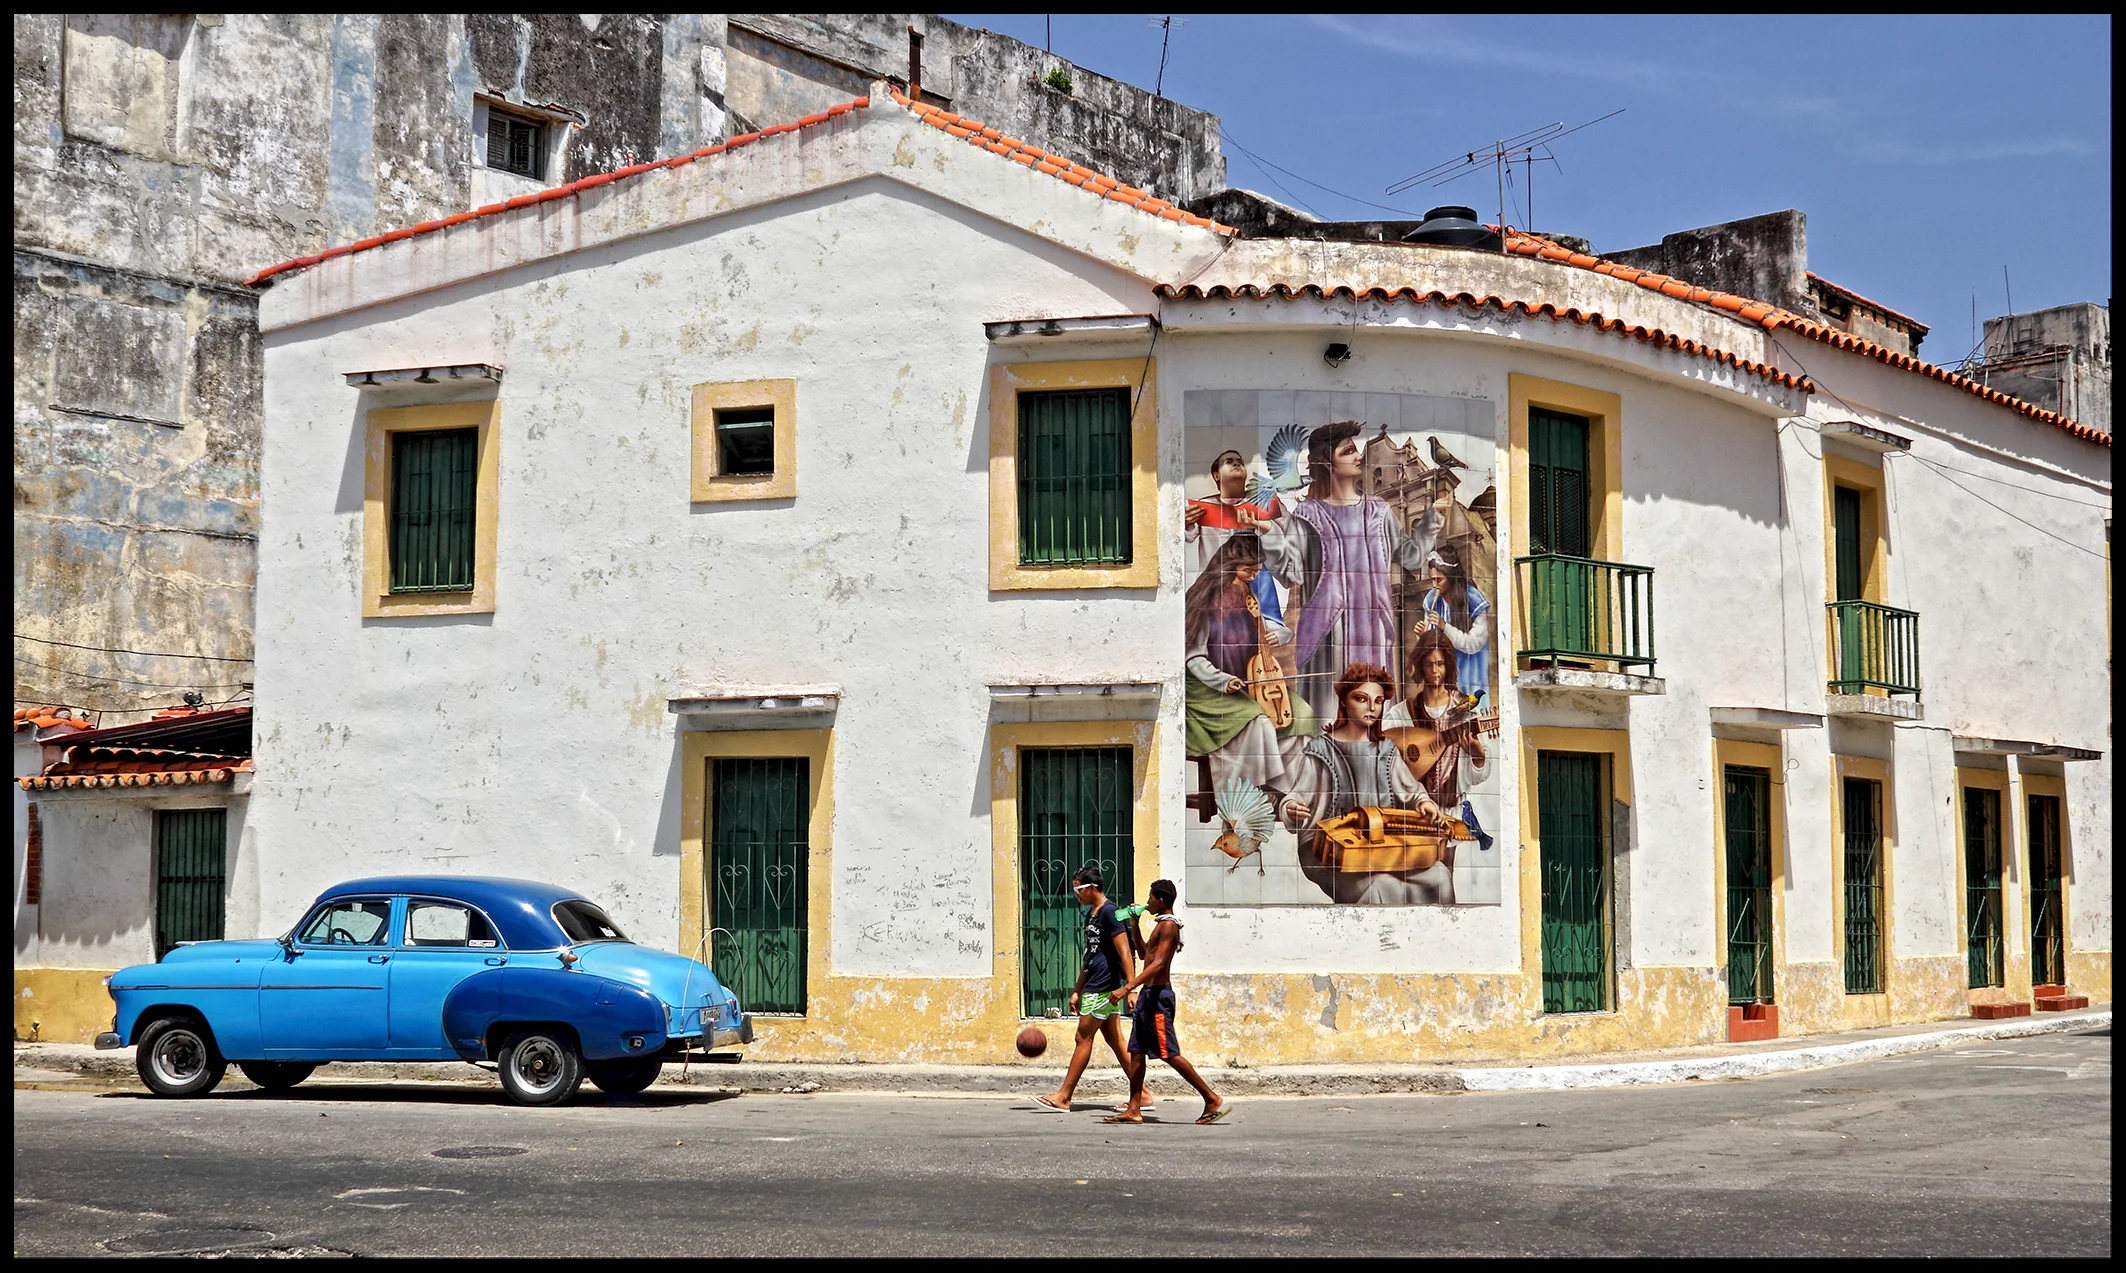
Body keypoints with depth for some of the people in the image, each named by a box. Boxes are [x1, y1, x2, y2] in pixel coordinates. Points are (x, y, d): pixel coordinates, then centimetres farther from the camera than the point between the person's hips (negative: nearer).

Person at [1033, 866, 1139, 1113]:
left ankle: (1063, 1097, 0)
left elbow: (1124, 952, -19)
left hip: (1104, 988, -10)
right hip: (1095, 987, 10)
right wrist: (1077, 991, 22)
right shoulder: (1091, 914, 16)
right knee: (1115, 1040, 9)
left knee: (1083, 1038, -5)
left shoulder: (1109, 912, -13)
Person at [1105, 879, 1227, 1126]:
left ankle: (1213, 1099, -7)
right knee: (1137, 1052, 8)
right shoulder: (1161, 924, 18)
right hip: (1149, 993, 10)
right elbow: (1145, 953, 33)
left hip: (1158, 994, -10)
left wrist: (1127, 988, -30)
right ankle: (1134, 1109, 9)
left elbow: (1158, 963, -24)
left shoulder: (1168, 925, -13)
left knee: (1169, 1053, -10)